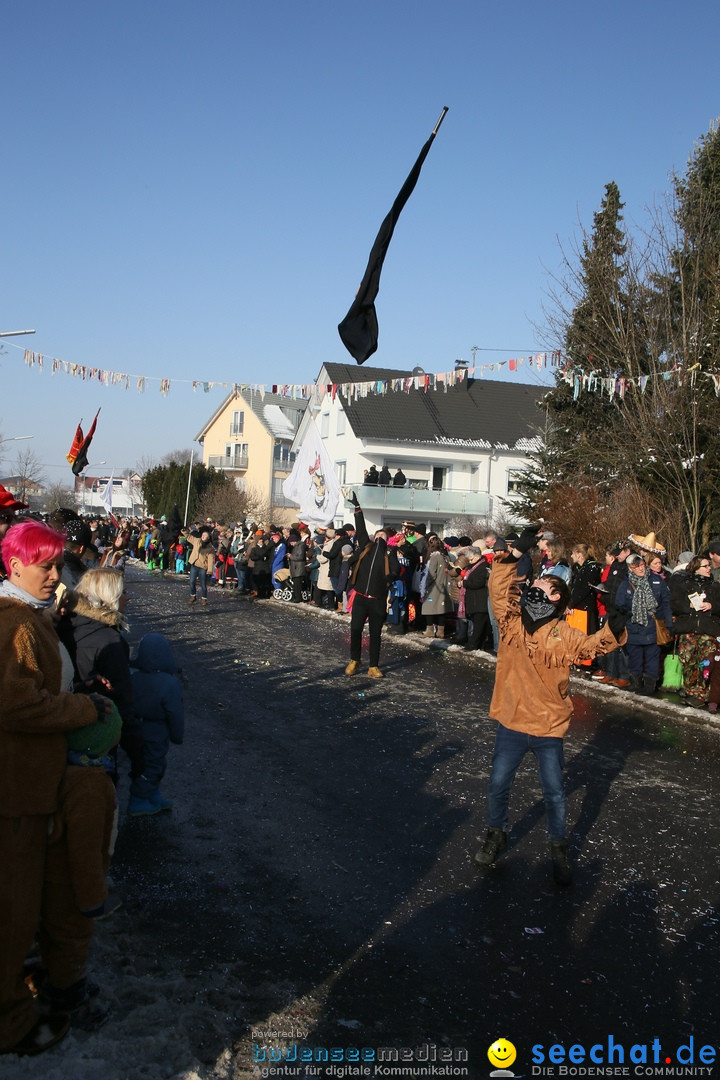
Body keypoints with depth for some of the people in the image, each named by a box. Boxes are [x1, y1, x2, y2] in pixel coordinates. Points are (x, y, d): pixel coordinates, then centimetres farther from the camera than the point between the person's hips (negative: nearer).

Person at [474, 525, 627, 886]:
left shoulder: (563, 635, -8)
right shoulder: (512, 621, -5)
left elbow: (591, 645, -17)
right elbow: (500, 589, -13)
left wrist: (612, 630, -37)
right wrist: (515, 552, -20)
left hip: (548, 728, -1)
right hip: (511, 724, 2)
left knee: (554, 792, 9)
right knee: (498, 785, 12)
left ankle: (559, 849, 30)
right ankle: (495, 835, 36)